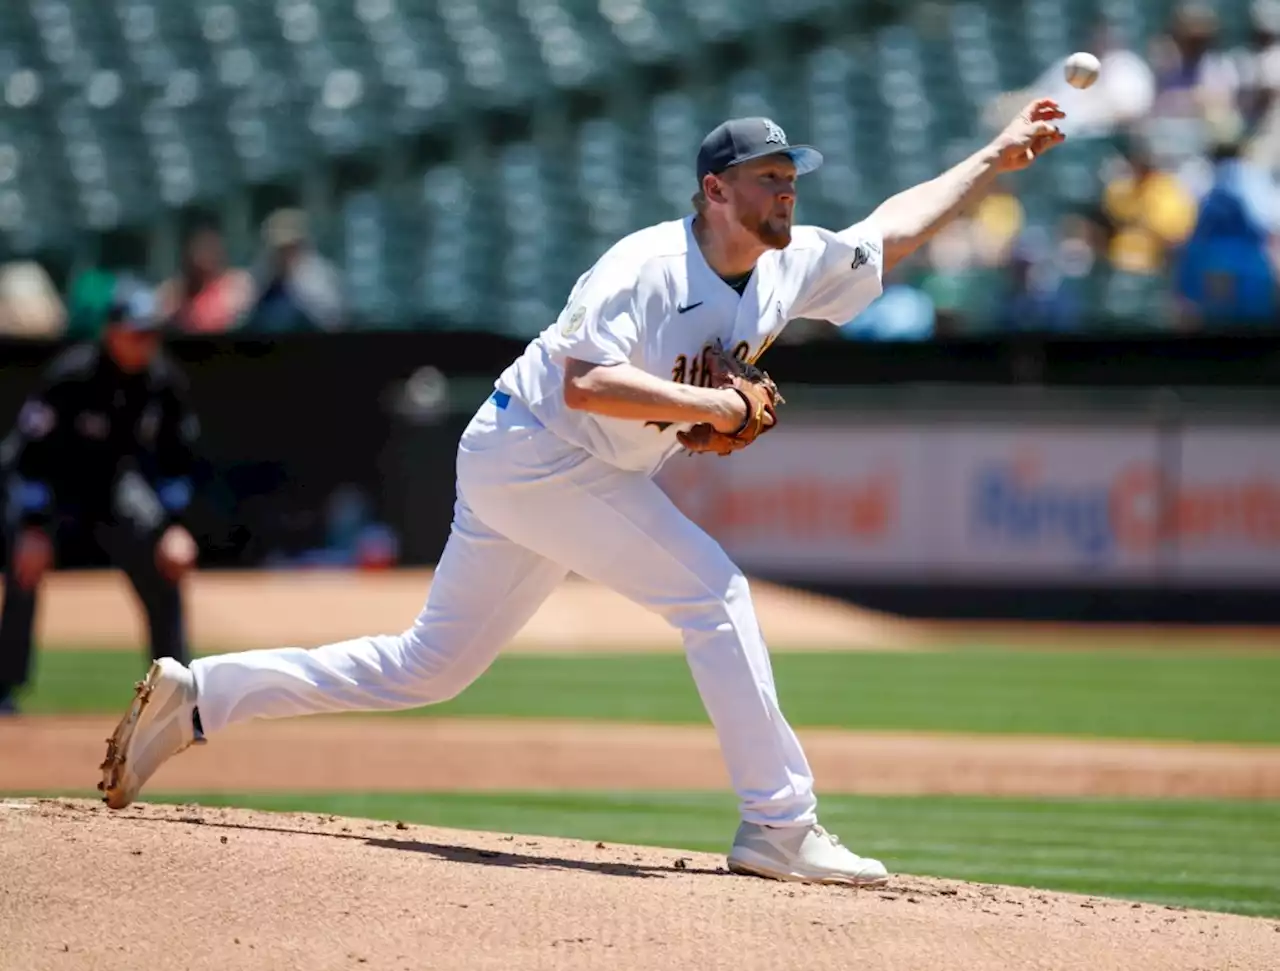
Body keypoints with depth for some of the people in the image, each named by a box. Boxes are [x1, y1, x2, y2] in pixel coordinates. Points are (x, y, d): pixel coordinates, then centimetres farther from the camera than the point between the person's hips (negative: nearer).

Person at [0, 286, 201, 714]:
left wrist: (173, 525, -8)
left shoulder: (165, 381, -13)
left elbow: (175, 456, -1)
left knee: (164, 571, -2)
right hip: (49, 483, -5)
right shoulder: (71, 375, -29)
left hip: (113, 479, 5)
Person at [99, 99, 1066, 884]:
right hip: (530, 452, -9)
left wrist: (996, 159, 12)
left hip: (578, 477, 9)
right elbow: (584, 383, -31)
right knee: (712, 590, -15)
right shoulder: (649, 267, -21)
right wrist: (712, 405, -28)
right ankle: (781, 825, -13)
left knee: (427, 669, 11)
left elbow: (890, 230, 16)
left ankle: (196, 695, 15)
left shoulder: (791, 269, 4)